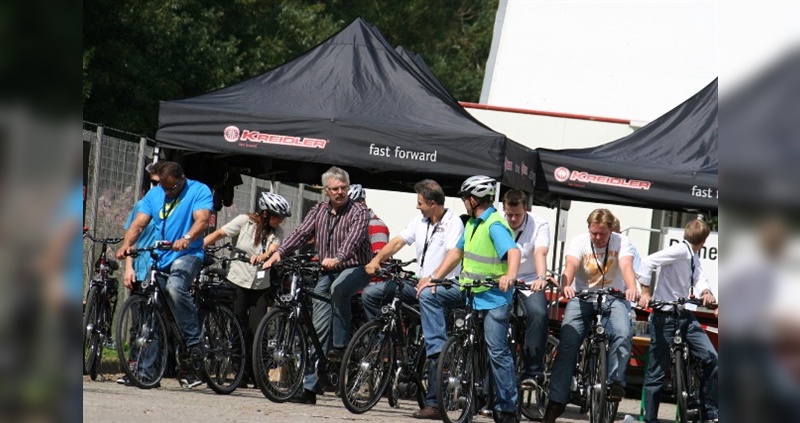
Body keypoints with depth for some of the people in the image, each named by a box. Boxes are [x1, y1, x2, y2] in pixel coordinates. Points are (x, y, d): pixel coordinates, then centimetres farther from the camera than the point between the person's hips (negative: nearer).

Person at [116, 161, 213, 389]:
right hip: (159, 258, 6)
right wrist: (127, 244, -18)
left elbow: (202, 220, -18)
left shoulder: (199, 191, -3)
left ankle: (194, 343, -29)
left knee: (175, 287, -36)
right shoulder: (154, 195, 11)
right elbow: (138, 224, 3)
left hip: (187, 254, -6)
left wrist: (186, 239, -38)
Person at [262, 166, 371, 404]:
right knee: (319, 327, -2)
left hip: (354, 269, -5)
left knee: (338, 288, -39)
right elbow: (301, 233, -3)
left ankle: (340, 346, -31)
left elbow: (353, 238, -24)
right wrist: (279, 253, -20)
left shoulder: (358, 212, -7)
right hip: (326, 272, 5)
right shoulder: (319, 211, 9)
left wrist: (337, 258, -43)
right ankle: (309, 386, -2)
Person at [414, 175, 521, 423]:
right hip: (469, 290, 9)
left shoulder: (495, 225, -17)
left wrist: (510, 276, -51)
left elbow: (513, 251, -32)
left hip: (493, 296, -9)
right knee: (428, 295, -1)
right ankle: (437, 349, -4)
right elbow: (457, 253, 19)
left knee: (497, 351, -8)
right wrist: (434, 277, 10)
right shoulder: (472, 223, 12)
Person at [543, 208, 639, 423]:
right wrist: (566, 285, -46)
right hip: (582, 298, 0)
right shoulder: (579, 242, -5)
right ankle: (556, 401, -8)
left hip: (613, 298, 0)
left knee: (623, 335, -30)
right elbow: (571, 265, -23)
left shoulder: (621, 242, -6)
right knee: (567, 345, -11)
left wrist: (631, 288, -46)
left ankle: (615, 381, -16)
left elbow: (626, 266, -24)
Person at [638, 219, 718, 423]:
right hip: (665, 316, -8)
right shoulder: (679, 251, -15)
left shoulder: (694, 258, 13)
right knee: (657, 371, -2)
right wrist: (646, 293, -25)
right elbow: (647, 263, -23)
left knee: (710, 358, -1)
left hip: (685, 315, 8)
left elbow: (699, 277, 0)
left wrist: (706, 292, -21)